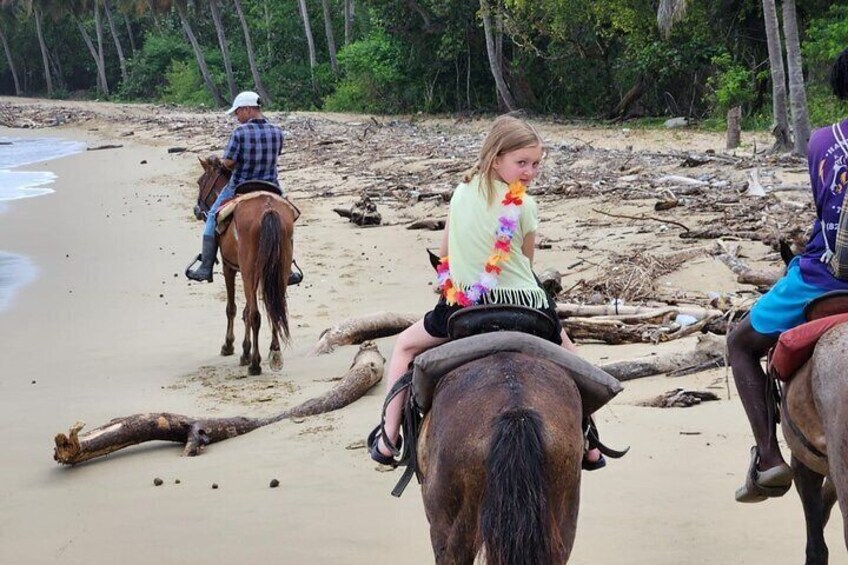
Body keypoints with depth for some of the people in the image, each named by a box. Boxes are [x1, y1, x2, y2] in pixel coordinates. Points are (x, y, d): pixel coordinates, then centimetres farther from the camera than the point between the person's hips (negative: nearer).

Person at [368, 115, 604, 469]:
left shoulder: (461, 193, 3)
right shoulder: (524, 206, -9)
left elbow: (443, 257, 12)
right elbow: (528, 261, 4)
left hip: (463, 304, 2)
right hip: (523, 305, -2)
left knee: (405, 345, 26)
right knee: (569, 359, 26)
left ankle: (388, 441, 16)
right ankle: (590, 448, 26)